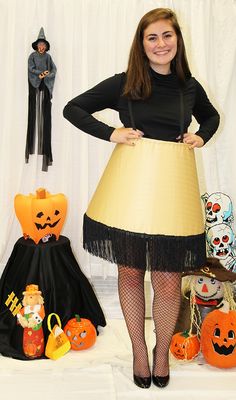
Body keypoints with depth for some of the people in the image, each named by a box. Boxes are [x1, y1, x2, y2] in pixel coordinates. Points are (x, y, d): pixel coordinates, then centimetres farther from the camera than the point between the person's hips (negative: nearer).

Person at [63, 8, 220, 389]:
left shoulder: (190, 86, 11)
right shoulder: (124, 83, 2)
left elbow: (211, 116, 31)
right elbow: (72, 108, 6)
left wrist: (201, 137, 11)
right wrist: (111, 133, -5)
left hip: (173, 186, 1)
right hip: (131, 184, -1)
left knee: (168, 282, 2)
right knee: (130, 272, 10)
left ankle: (162, 350, 31)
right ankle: (138, 350, 34)